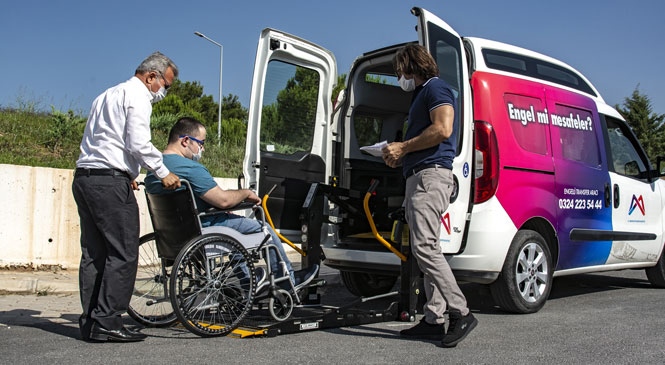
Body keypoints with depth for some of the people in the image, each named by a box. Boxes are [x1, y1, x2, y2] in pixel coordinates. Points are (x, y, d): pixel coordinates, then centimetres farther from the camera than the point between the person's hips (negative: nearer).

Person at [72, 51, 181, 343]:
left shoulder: (108, 95, 27)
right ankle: (107, 323, -7)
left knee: (93, 253, 9)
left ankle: (90, 322, 12)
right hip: (109, 181, -10)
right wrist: (163, 172, -5)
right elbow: (139, 143, -15)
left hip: (84, 177, 10)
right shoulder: (137, 96, -3)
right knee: (123, 253, -7)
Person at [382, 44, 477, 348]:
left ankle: (460, 313, -12)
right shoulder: (421, 95, 27)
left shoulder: (435, 88, -3)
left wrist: (403, 147, -10)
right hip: (418, 177, 11)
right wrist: (400, 156, 14)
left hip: (430, 174, -11)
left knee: (424, 247, -18)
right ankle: (433, 320, 10)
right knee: (424, 249, 7)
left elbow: (443, 130, -18)